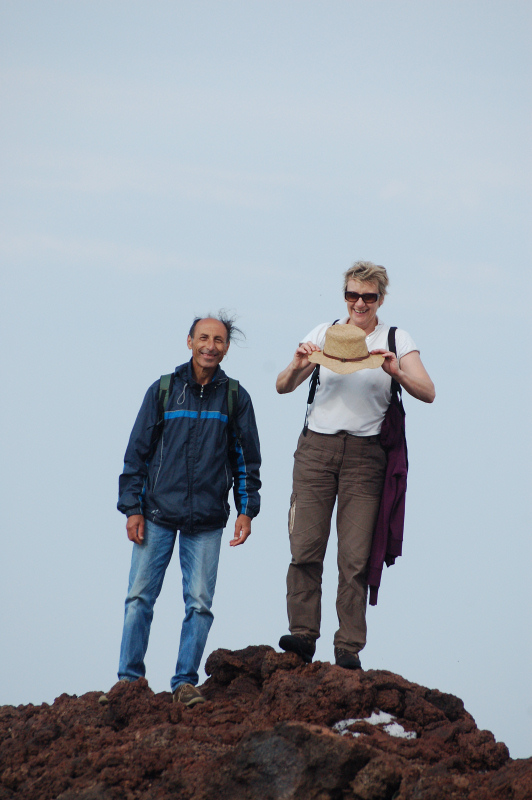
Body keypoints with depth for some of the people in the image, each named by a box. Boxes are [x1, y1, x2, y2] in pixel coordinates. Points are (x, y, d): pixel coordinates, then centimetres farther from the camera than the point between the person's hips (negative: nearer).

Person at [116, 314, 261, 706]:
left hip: (207, 520, 0)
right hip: (158, 514, 0)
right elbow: (137, 451, 4)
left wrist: (246, 510, 3)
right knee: (140, 597, -2)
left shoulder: (235, 398, 5)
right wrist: (132, 507, -1)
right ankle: (130, 678, 4)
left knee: (200, 603, -2)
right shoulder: (163, 391, 2)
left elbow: (247, 458, 11)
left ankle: (185, 681, 5)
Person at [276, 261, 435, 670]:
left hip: (364, 455, -2)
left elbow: (427, 393, -4)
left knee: (355, 557, -6)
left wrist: (397, 372, -22)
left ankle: (349, 648, -4)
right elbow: (283, 387, 8)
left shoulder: (396, 340, 6)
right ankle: (303, 634, -4)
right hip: (316, 449, 2)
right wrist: (297, 366, -14)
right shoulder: (324, 333, 10)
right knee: (305, 548, -8)